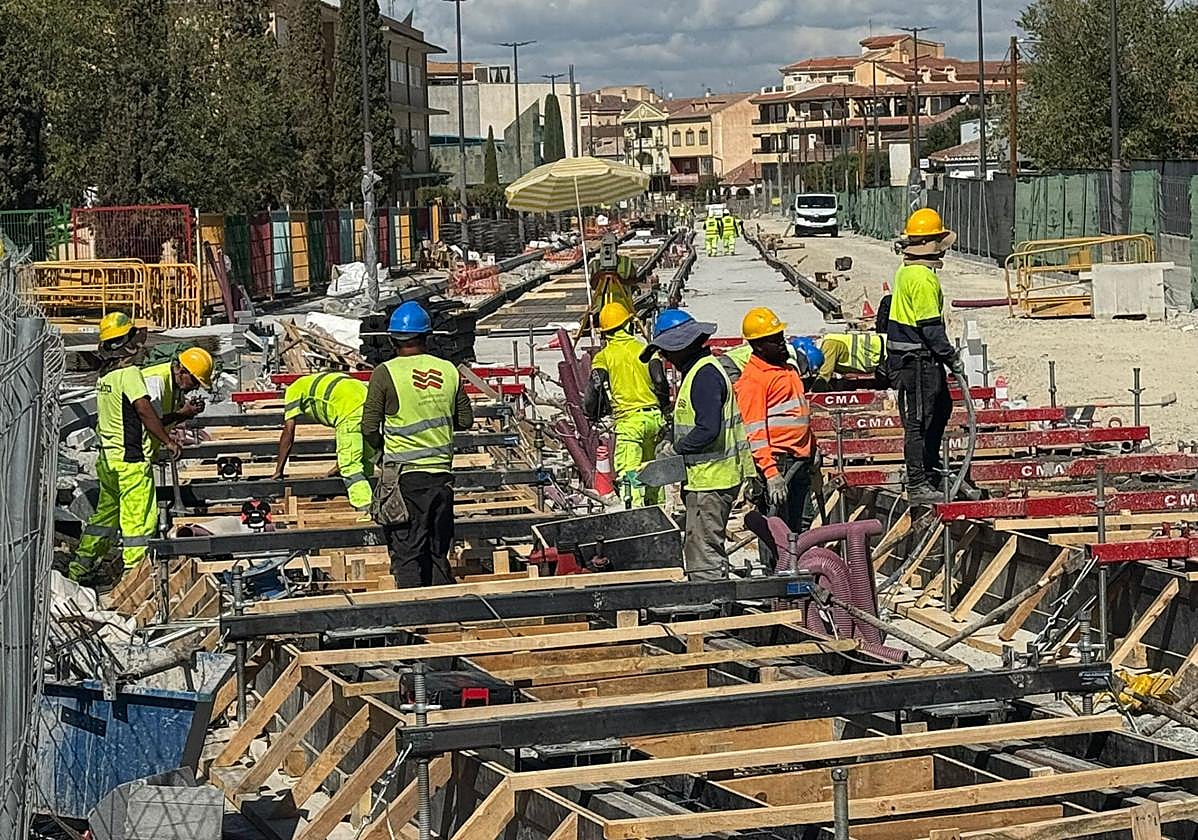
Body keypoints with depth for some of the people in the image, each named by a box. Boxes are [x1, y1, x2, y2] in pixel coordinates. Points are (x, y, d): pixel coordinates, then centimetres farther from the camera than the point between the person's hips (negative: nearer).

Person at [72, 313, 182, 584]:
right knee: (140, 518, -3)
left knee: (106, 513, 18)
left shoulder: (105, 375, 13)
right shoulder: (129, 373, -15)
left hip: (108, 457, 9)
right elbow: (144, 409, -23)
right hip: (131, 460, -9)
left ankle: (81, 567, 22)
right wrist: (167, 441, -17)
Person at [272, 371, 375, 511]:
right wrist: (342, 462, 50)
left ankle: (366, 510, -16)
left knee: (350, 468, -6)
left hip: (351, 412, -8)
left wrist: (278, 470, 15)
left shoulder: (294, 390, 19)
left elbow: (288, 431, 12)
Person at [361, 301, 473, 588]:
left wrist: (382, 447, 13)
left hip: (404, 475, -4)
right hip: (442, 473, 4)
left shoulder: (386, 373, -9)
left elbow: (370, 429, -7)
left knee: (406, 554, 0)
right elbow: (465, 420, 13)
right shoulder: (448, 370, 3)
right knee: (438, 553, 14)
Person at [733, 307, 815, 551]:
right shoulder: (751, 380, -12)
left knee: (803, 527, 12)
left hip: (800, 461, 9)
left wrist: (812, 454, 26)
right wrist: (770, 473, -23)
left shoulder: (788, 369, 17)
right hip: (777, 461, -9)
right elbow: (755, 433, -17)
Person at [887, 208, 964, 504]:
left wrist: (944, 355, 24)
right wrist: (951, 357, -15)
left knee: (941, 407, 24)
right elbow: (930, 324, -23)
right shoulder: (923, 277, -21)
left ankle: (930, 469, 35)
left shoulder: (907, 270, 12)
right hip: (918, 360, -11)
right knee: (919, 421, -4)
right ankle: (917, 486, 1)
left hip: (909, 356, 11)